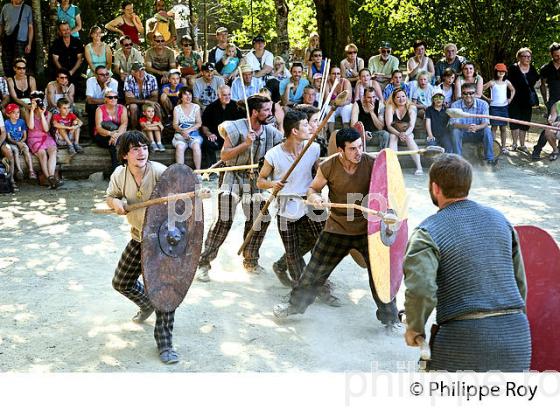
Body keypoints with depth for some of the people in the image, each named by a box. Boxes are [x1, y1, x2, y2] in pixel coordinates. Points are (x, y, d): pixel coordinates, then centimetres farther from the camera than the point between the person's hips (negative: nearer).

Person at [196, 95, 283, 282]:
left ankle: (250, 261, 26)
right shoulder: (237, 128, -14)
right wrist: (246, 144, -25)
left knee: (261, 220, 7)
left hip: (254, 180, 6)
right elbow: (224, 156, -16)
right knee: (224, 221, -12)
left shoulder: (270, 131, 1)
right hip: (233, 177, -6)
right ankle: (203, 263, -4)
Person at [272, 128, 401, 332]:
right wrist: (314, 197, -21)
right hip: (337, 229, 1)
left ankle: (390, 318, 25)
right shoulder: (328, 167, -14)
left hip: (368, 228, 0)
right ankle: (295, 304, 32)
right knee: (315, 270, 10)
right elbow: (313, 188, 2)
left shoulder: (372, 164, -15)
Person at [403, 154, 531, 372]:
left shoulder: (428, 233, -6)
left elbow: (420, 291, -20)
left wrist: (414, 328, -3)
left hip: (466, 339, -5)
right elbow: (519, 282, 16)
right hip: (517, 334, 5)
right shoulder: (499, 219, 12)